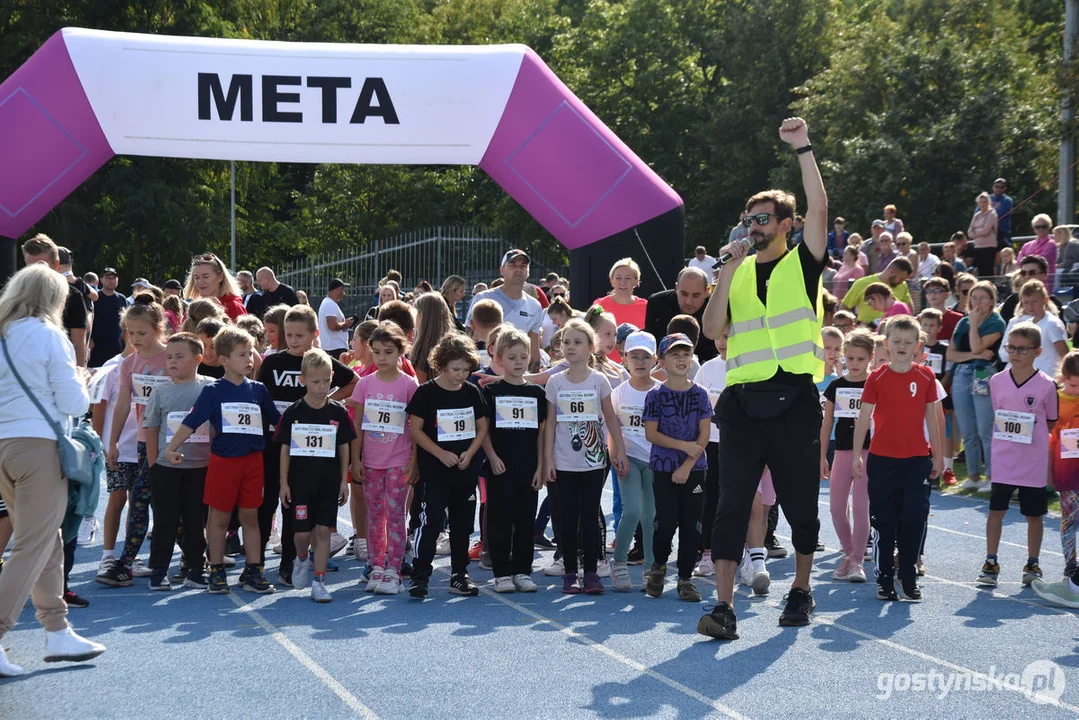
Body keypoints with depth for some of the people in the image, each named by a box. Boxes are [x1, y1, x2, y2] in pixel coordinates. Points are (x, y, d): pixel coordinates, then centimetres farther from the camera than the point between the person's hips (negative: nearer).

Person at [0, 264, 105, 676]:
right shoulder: (48, 336, -7)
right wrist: (78, 381, 12)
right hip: (39, 445, -7)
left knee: (47, 542, 16)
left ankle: (57, 632, 21)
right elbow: (74, 403, -7)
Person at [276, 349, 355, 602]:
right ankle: (301, 560, 33)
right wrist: (284, 483, -1)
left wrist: (344, 481, 4)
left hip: (329, 482, 1)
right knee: (302, 532, 0)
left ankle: (319, 583, 5)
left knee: (323, 531, -1)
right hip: (300, 482, -1)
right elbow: (285, 449, 1)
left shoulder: (338, 412, 1)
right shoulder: (293, 413, -3)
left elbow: (344, 448, 7)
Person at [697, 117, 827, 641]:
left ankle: (801, 590, 26)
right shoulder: (737, 273, 15)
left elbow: (819, 208, -9)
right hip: (743, 402, 2)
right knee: (733, 503, -6)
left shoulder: (803, 263, 6)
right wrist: (728, 272, -3)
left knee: (800, 502, 7)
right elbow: (711, 329, 4)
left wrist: (803, 149, -11)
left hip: (795, 401, -2)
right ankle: (723, 606, -9)